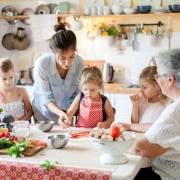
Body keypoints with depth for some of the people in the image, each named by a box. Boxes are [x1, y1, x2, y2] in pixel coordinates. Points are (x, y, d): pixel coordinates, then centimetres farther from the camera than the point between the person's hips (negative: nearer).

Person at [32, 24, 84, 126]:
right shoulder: (42, 64, -25)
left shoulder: (79, 63, -19)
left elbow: (77, 95, -9)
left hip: (67, 113, 1)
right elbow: (46, 98, -20)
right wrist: (60, 113, -36)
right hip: (44, 115, -1)